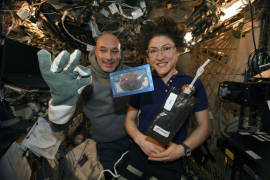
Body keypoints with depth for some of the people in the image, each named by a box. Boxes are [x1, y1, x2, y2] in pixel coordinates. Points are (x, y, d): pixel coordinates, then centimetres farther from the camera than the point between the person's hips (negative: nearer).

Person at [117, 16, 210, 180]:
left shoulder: (193, 85, -6)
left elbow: (204, 125, -1)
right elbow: (130, 119, 5)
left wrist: (183, 149, -15)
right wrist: (140, 139, -14)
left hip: (171, 161, -1)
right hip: (138, 154, 2)